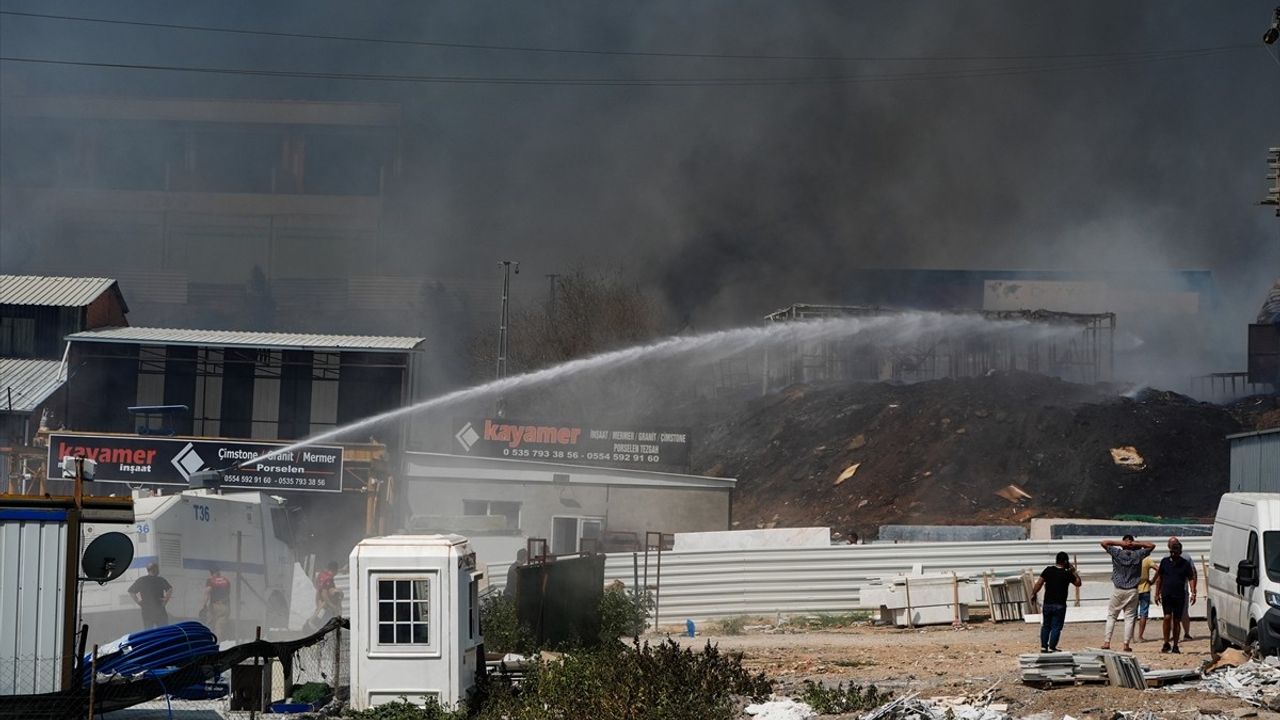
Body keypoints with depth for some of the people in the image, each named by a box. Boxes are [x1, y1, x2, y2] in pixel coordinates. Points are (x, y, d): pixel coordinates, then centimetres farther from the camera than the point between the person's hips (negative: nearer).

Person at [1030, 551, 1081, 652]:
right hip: (1060, 605, -3)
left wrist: (1033, 594, 4)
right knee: (1056, 627, 2)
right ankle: (1051, 647, -1)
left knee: (1046, 626, 15)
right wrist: (1074, 571, 12)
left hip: (1047, 603, 3)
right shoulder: (1067, 574, -7)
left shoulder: (1048, 570, -2)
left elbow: (1039, 583, -6)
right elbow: (1078, 583, 6)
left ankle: (1043, 646, 16)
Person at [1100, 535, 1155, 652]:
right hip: (1132, 591, 0)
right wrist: (1137, 544, -1)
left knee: (1111, 616, 7)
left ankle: (1106, 642, -2)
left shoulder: (1117, 553, -4)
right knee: (1129, 618, 3)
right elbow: (1151, 546, 11)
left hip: (1118, 590, 0)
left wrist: (1120, 543, -2)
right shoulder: (1138, 555, -2)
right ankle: (1127, 644, -1)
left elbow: (1103, 543, 3)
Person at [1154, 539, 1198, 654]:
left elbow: (1191, 579, 5)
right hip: (1166, 596, 0)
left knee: (1177, 621, 3)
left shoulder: (1185, 564, 3)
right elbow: (1159, 578, 14)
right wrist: (1157, 593, 11)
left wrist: (1193, 593, -6)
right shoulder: (1165, 562, 7)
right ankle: (1166, 644, -6)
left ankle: (1175, 646, 12)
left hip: (1180, 596, 0)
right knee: (1167, 617, -14)